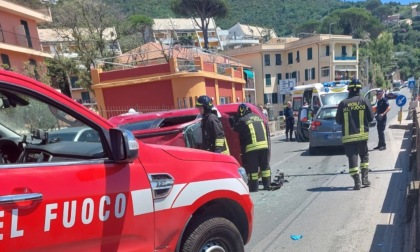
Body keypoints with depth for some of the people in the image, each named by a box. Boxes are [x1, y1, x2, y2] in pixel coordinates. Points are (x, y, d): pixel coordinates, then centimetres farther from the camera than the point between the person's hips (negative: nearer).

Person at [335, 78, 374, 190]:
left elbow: (338, 120, 4)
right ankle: (364, 178, 17)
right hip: (362, 134, 1)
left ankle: (357, 182, -1)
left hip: (348, 136, -1)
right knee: (364, 156, 19)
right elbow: (371, 118, 1)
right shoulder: (364, 101, -1)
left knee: (352, 158, 3)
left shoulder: (343, 103, -1)